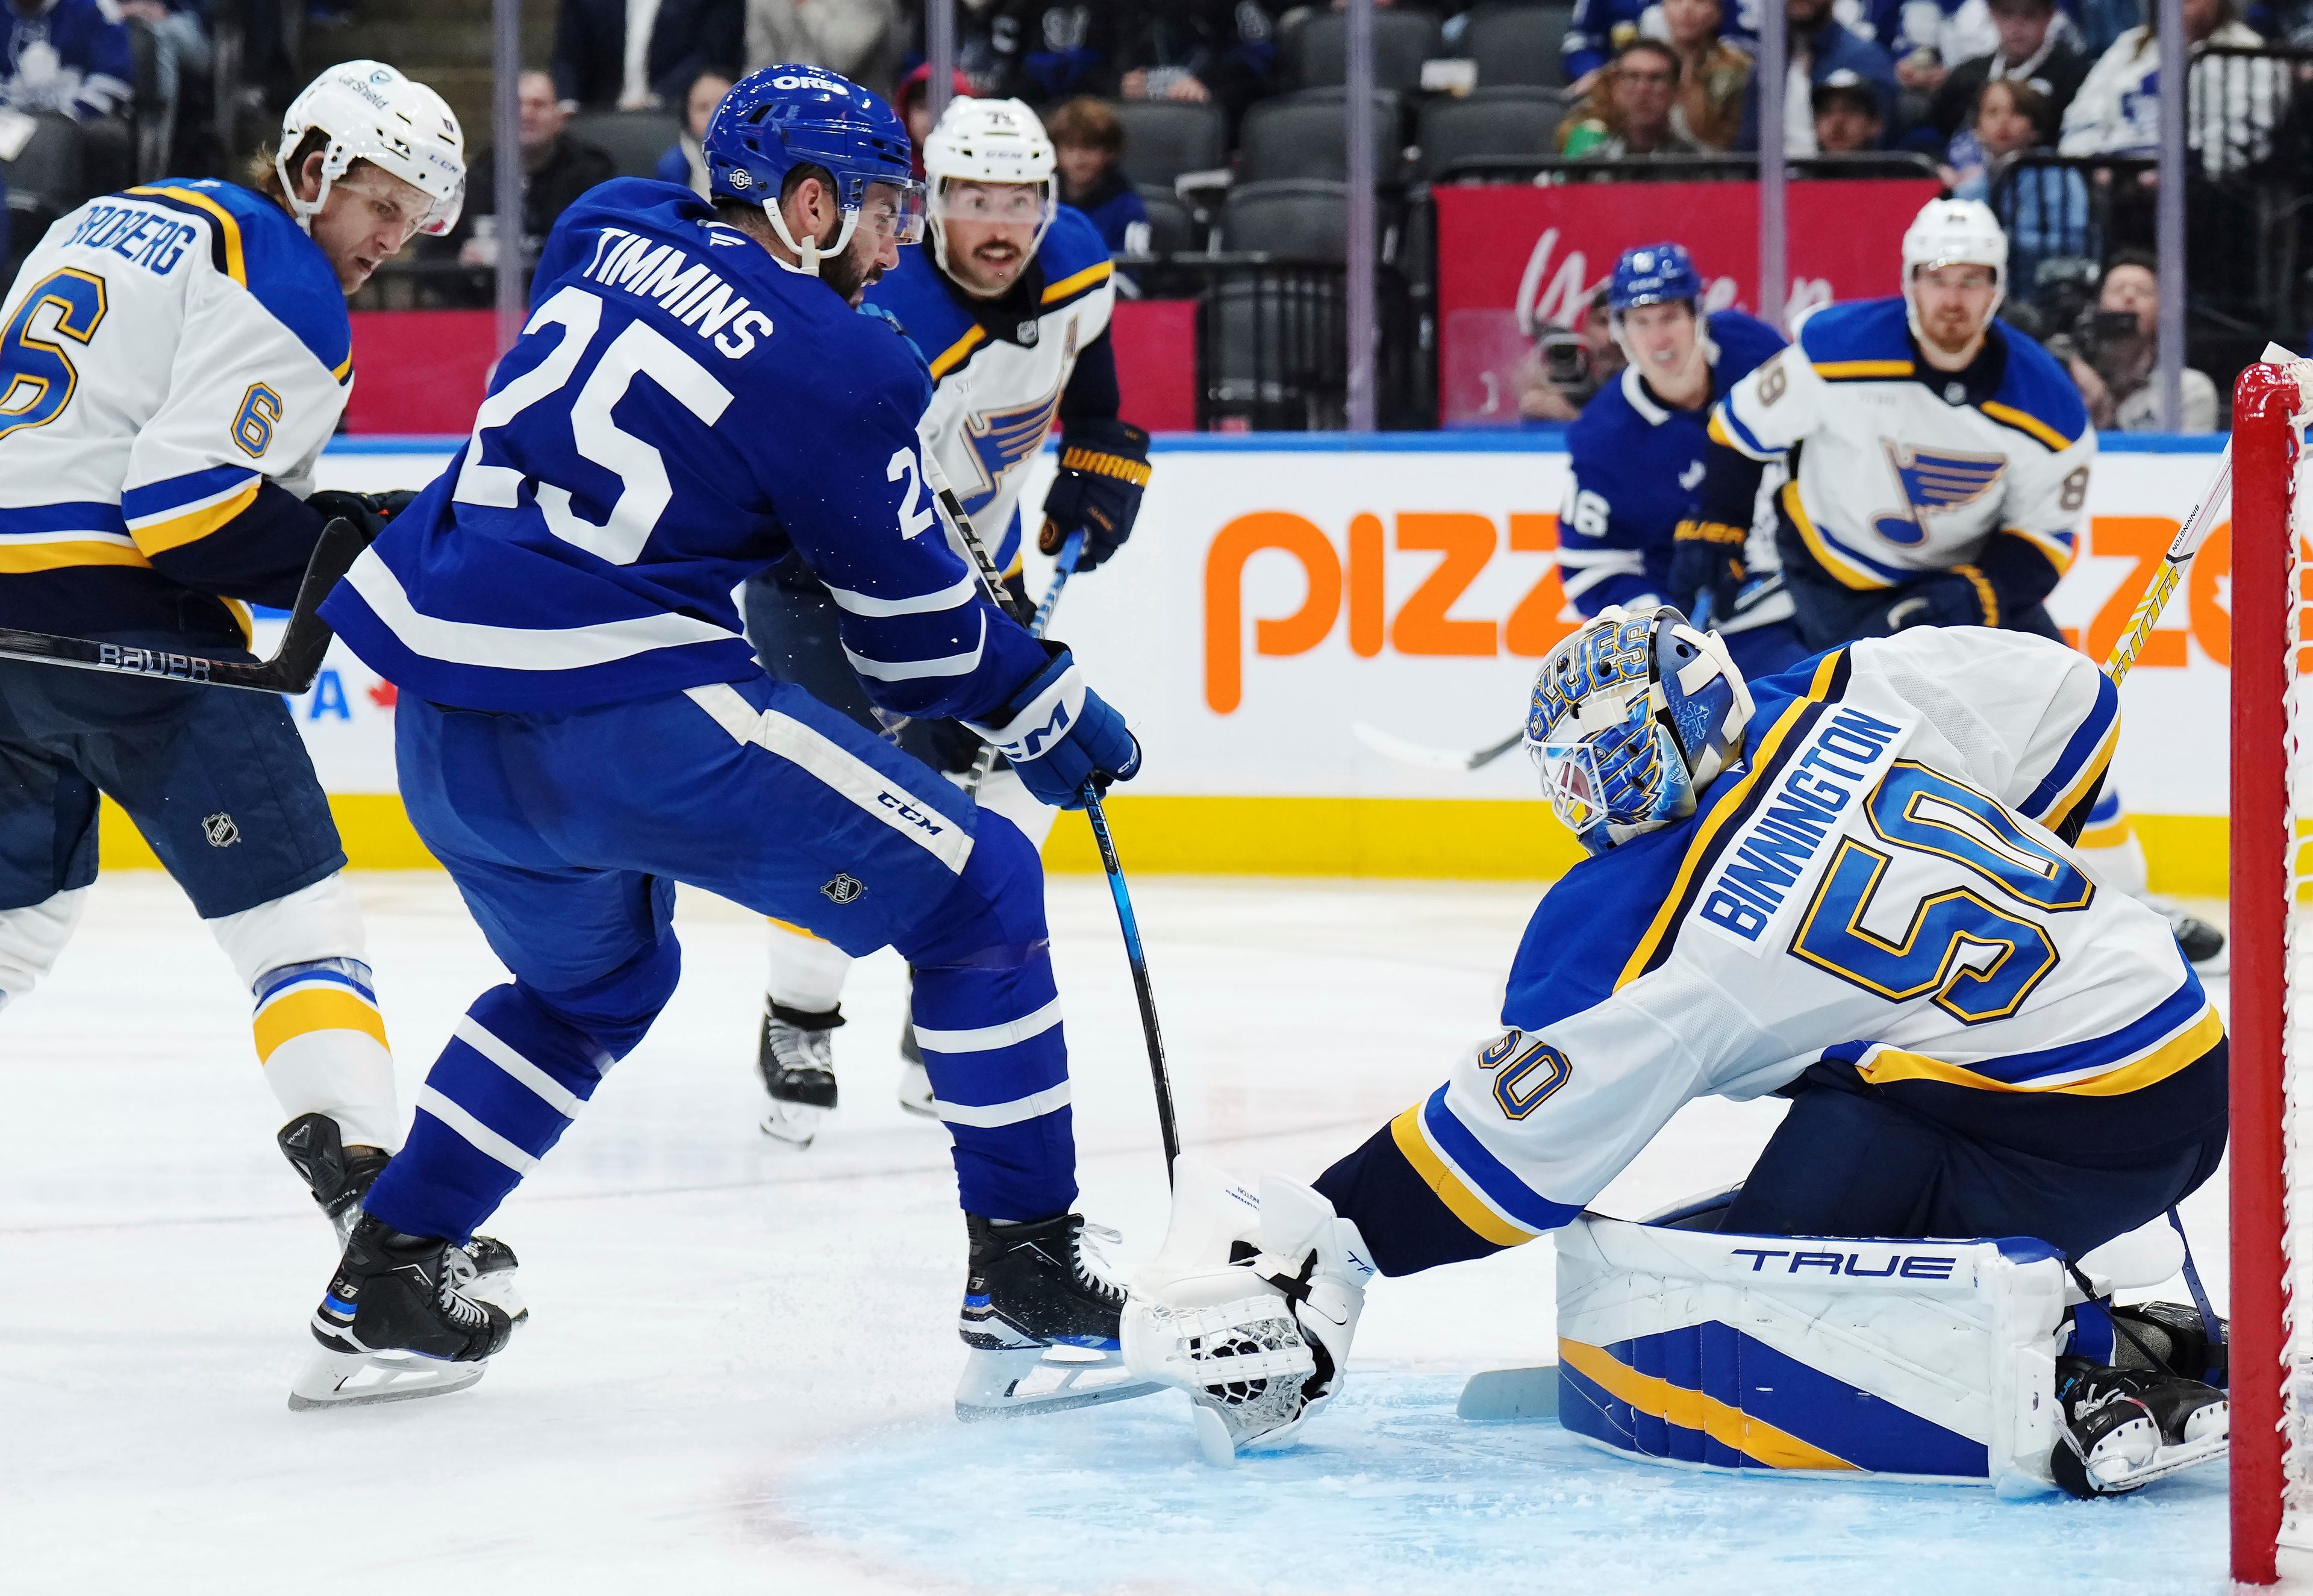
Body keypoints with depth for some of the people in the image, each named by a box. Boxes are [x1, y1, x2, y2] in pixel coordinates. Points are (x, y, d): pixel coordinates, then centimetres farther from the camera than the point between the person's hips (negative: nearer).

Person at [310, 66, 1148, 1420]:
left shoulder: (610, 231, 14)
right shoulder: (844, 369, -5)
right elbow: (916, 639, 3)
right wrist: (1051, 710, 20)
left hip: (440, 720, 8)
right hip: (622, 715, -7)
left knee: (597, 980, 33)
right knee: (978, 890, 4)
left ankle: (387, 1279, 28)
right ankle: (1027, 1268, 2)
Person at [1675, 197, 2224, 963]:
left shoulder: (2047, 403, -18)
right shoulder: (1838, 350, -24)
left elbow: (2045, 539, -11)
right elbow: (1741, 427, -9)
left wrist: (1973, 594, -27)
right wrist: (1711, 534, -6)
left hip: (1970, 570, 4)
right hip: (1838, 575, -4)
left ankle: (2116, 895, 13)